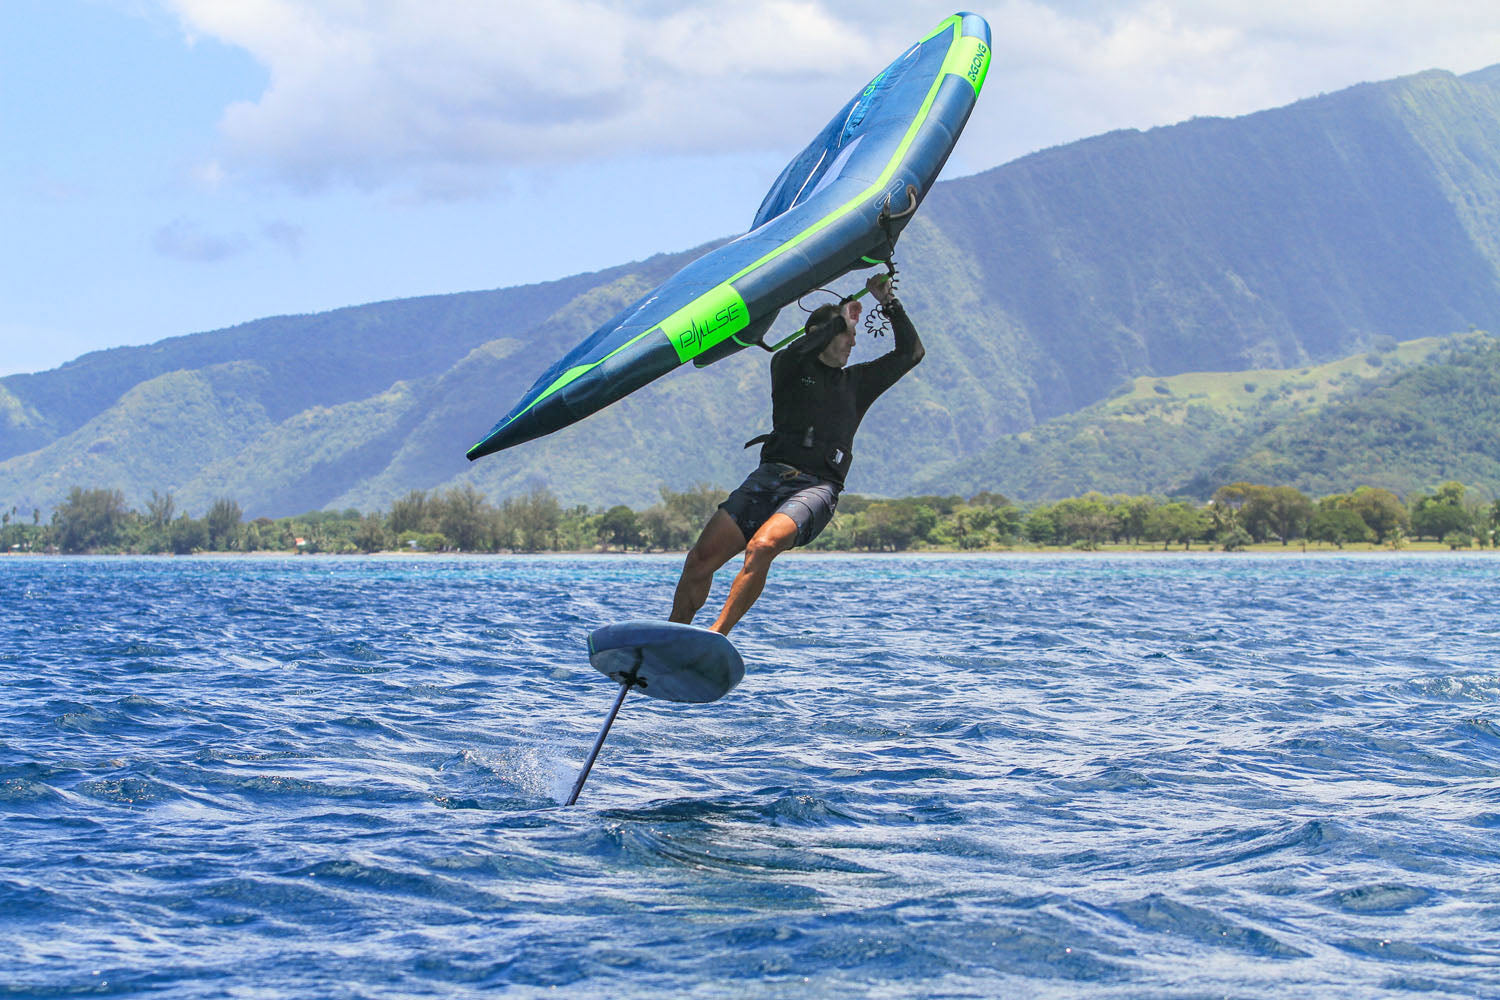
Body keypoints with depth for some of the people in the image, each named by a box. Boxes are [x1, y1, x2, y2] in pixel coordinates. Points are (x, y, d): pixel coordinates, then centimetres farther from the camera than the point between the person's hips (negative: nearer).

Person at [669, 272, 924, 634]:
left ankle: (717, 634, -37)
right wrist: (841, 321, 2)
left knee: (762, 547, -32)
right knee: (700, 559, -14)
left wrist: (888, 303, 16)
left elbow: (912, 352, 22)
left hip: (817, 487, -1)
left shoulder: (857, 382, 24)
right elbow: (798, 352, -8)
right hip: (771, 476, 1)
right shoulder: (789, 369, 17)